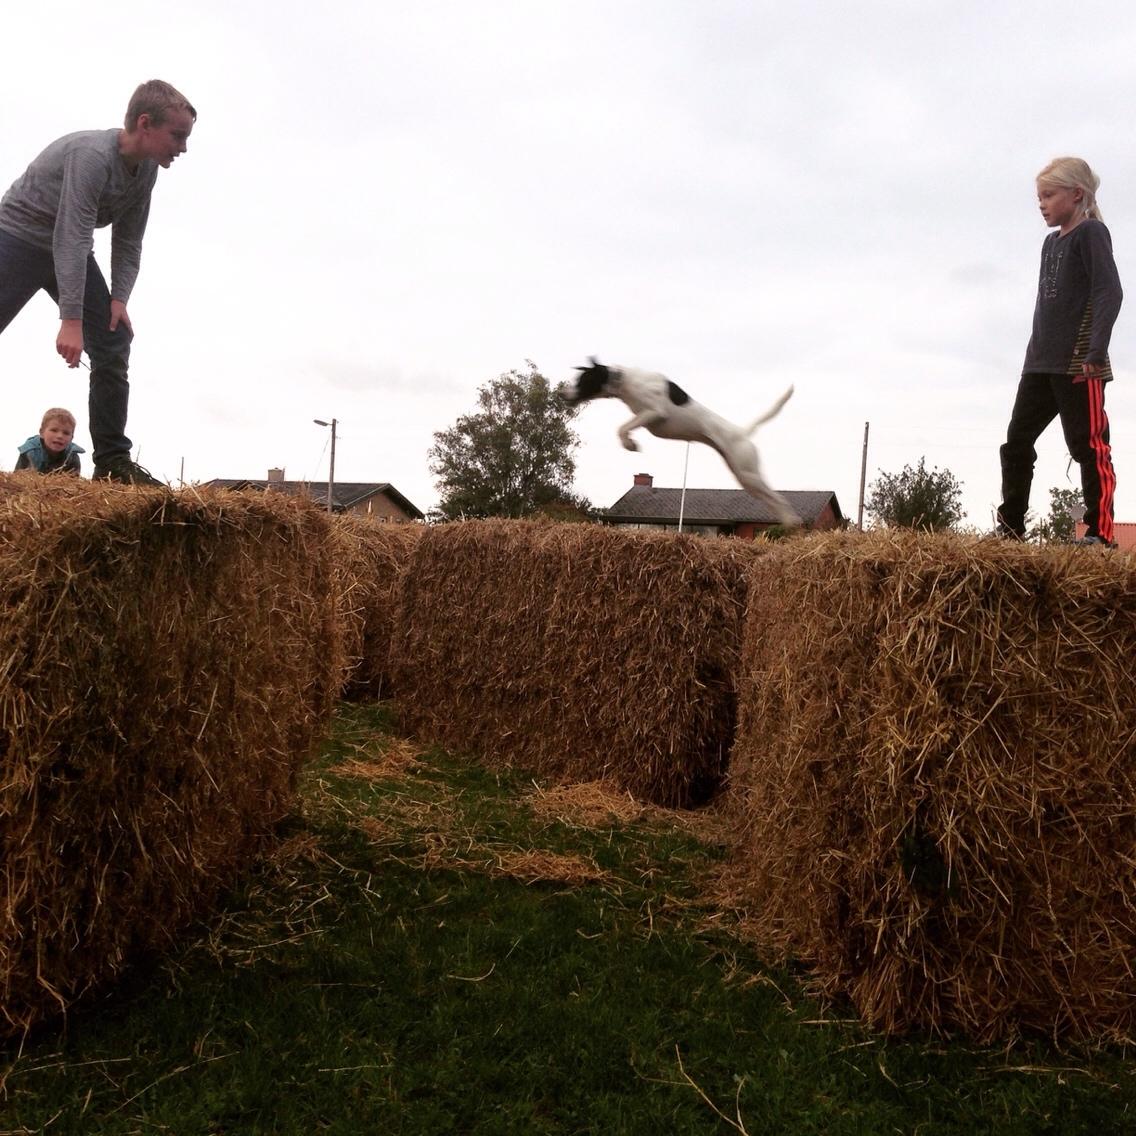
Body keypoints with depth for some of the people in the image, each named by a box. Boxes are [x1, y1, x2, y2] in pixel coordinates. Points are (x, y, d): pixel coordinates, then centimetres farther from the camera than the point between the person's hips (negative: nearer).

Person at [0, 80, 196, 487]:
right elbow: (71, 238, -34)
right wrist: (71, 319, -38)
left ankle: (113, 459, -4)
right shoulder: (92, 153, -28)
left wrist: (119, 298, -13)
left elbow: (128, 242, 0)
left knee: (113, 344, -5)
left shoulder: (147, 168, -4)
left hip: (70, 251, 7)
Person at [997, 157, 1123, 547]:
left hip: (1079, 363, -9)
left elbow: (1109, 292, -15)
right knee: (1017, 441, 6)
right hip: (1040, 363, 9)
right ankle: (1011, 527, 10)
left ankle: (1101, 533, -3)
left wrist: (1096, 351, -23)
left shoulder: (1091, 233, -5)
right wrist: (1036, 351, 18)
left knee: (1089, 446, -7)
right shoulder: (1051, 242, 19)